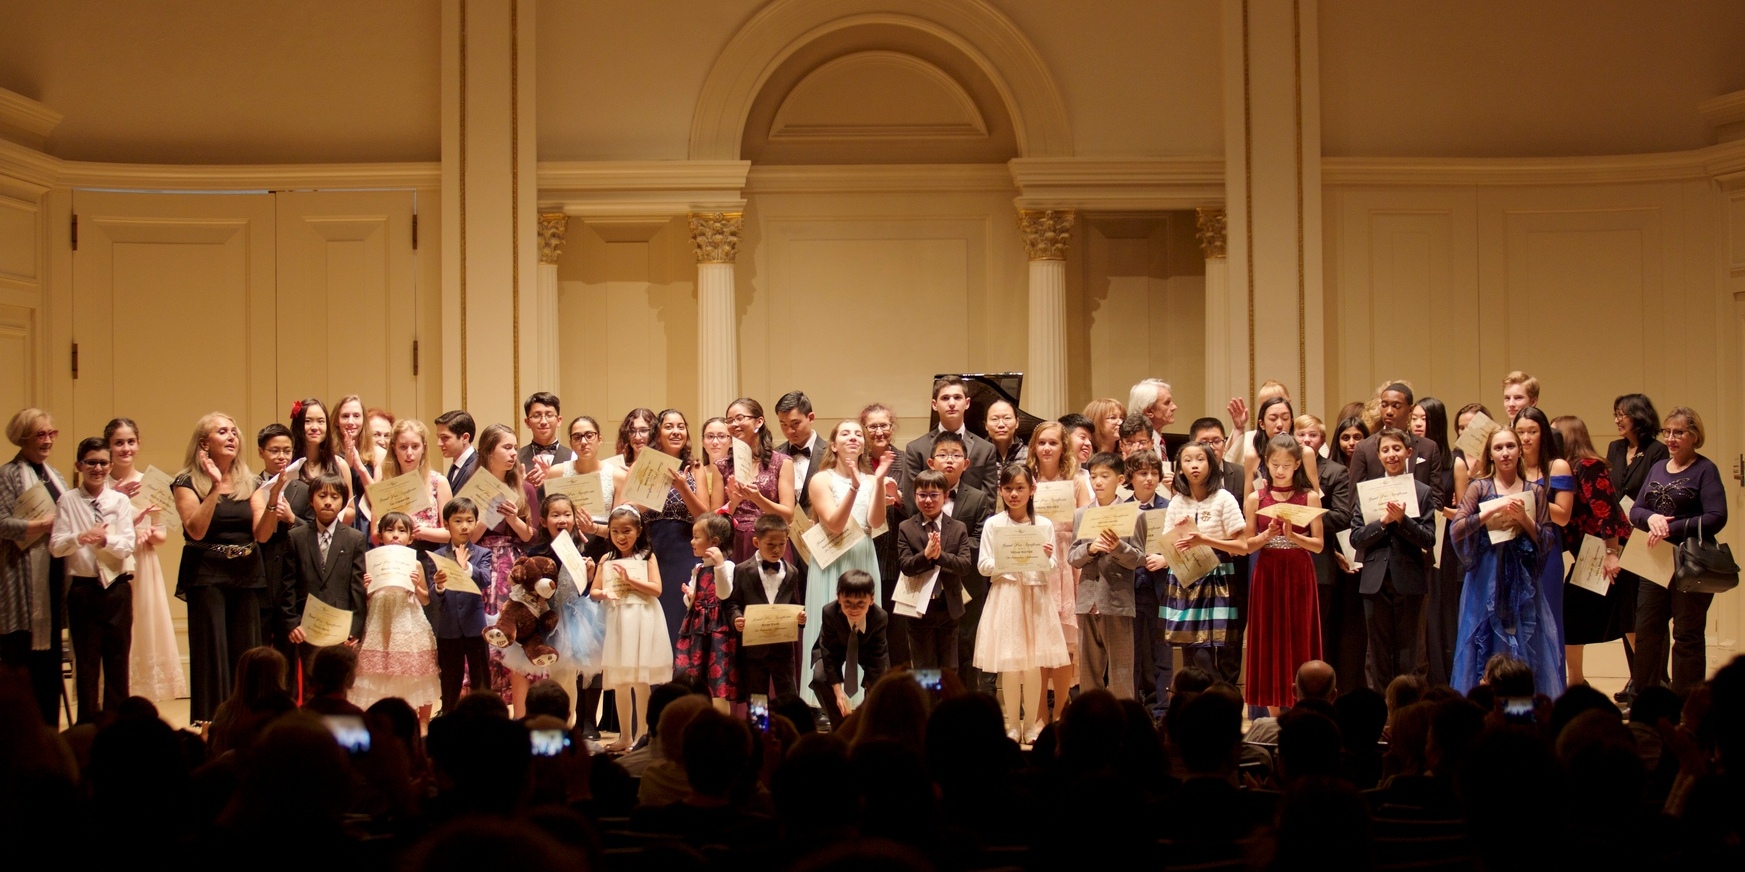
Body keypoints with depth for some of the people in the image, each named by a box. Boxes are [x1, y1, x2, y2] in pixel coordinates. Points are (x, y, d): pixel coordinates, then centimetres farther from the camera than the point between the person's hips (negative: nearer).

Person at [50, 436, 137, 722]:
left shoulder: (120, 501, 3)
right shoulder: (67, 501, 1)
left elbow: (127, 545, -5)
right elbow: (55, 546, -6)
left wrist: (105, 540, -25)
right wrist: (80, 537, -25)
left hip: (117, 588, 1)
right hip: (83, 589, -1)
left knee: (118, 661, 6)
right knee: (86, 661, 4)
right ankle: (88, 724, 12)